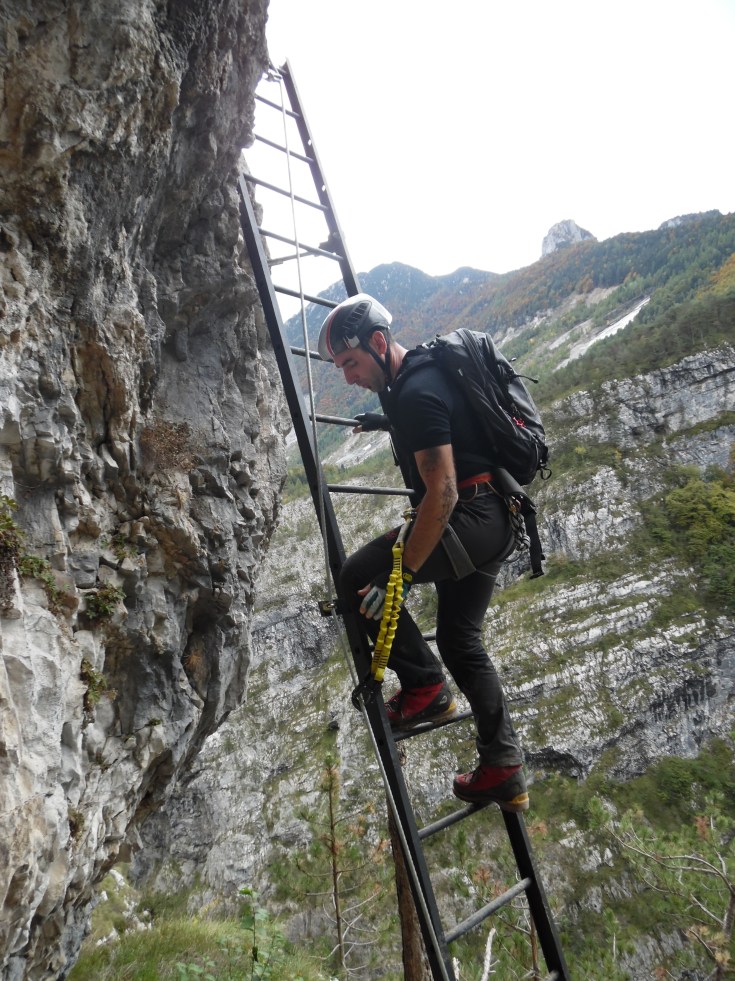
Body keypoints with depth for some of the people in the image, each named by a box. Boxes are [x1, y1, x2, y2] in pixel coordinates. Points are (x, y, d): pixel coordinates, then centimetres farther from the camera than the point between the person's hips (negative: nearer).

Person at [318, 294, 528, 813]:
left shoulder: (416, 394, -20)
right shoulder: (424, 370, 12)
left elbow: (442, 493, -25)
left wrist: (400, 573, -23)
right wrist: (383, 420, 39)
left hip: (470, 517, -11)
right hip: (495, 521, 11)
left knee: (357, 578, -6)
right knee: (461, 639, 16)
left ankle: (425, 686, 8)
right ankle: (504, 770, 22)